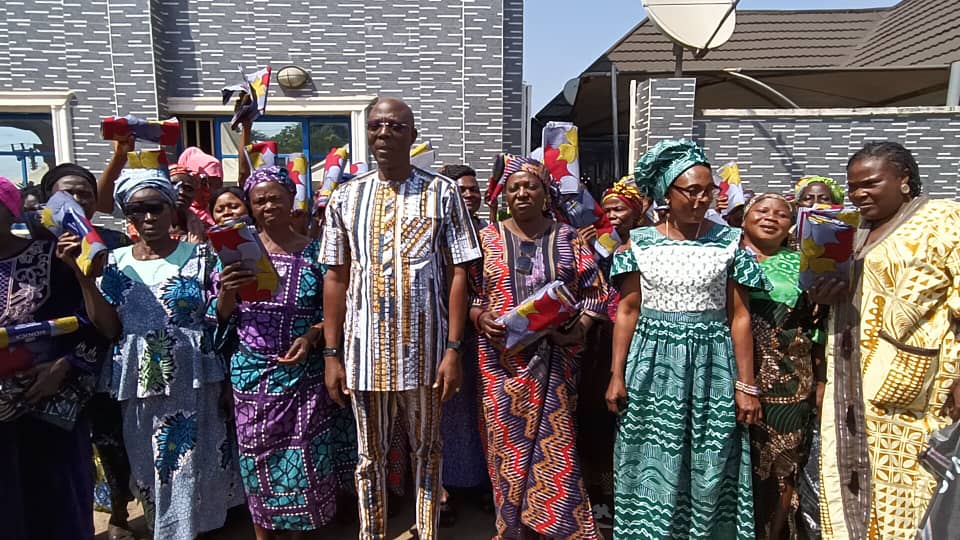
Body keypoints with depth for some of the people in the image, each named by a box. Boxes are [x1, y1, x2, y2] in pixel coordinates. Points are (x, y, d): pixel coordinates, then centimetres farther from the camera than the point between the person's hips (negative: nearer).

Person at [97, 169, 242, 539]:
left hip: (192, 381, -3)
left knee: (192, 464, 3)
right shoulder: (116, 263, 6)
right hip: (138, 381, 3)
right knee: (148, 467, 14)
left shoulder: (197, 255, -1)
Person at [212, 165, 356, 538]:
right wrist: (227, 291, -18)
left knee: (306, 457, 5)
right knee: (258, 458, 9)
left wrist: (311, 337, -15)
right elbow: (223, 318, 3)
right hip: (253, 373, 1)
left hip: (304, 372, 0)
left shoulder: (313, 251, 0)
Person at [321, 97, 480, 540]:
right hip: (365, 348, 2)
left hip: (424, 347, -1)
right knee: (369, 456, 15)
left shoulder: (441, 193, -2)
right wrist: (331, 354, 2)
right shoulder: (345, 197, 5)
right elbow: (335, 278, 6)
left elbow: (458, 274, -3)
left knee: (427, 449, 15)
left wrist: (453, 349, -9)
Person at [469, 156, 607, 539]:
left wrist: (578, 328, -11)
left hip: (555, 360, 0)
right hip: (503, 361, 1)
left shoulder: (568, 238, 5)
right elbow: (467, 294, 7)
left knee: (556, 447, 1)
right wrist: (481, 318, -12)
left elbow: (594, 294, 5)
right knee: (508, 446, 6)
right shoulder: (487, 239, 6)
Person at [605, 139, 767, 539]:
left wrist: (746, 384, -2)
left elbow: (739, 315, 0)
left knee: (710, 473, 7)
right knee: (654, 471, 7)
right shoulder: (640, 242, 0)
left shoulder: (728, 241, 0)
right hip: (653, 364, 0)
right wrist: (617, 375, -2)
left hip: (711, 367, 0)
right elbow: (627, 311, 1)